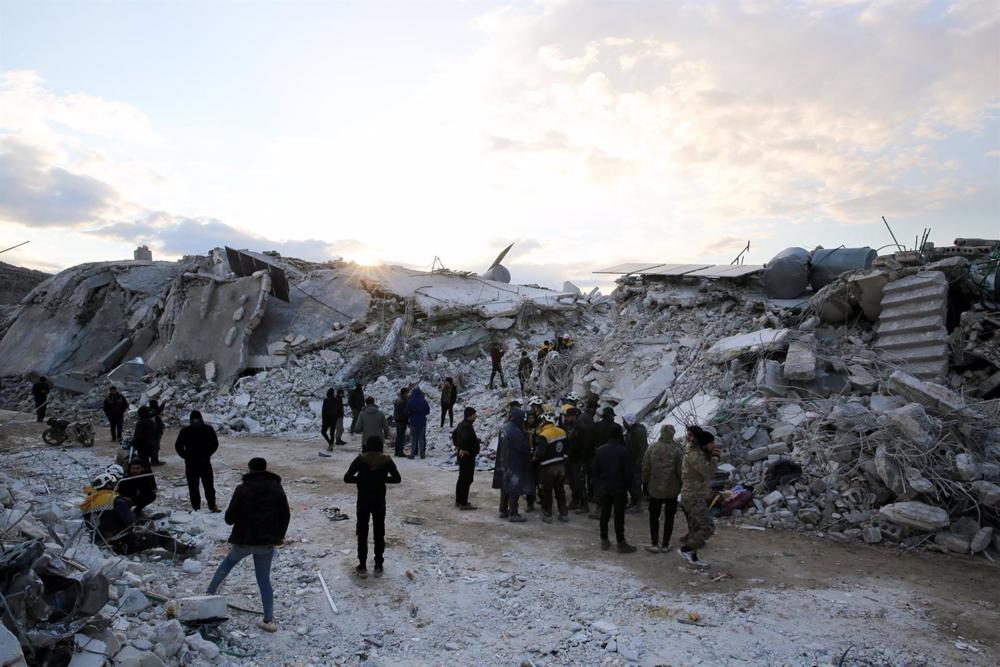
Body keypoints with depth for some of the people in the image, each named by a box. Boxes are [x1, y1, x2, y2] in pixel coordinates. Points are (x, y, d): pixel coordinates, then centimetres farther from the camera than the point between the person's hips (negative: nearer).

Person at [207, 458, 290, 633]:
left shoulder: (242, 489, -11)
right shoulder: (277, 489, 2)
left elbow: (229, 518, -10)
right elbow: (286, 516, 7)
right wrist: (279, 536, 20)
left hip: (243, 540, -2)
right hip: (267, 542, 2)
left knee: (227, 563, 27)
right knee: (264, 579, 10)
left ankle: (210, 594, 40)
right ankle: (268, 620, 8)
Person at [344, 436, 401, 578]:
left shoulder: (360, 459, -8)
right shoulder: (386, 460, -5)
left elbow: (347, 478, -11)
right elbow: (397, 478, 1)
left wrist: (360, 478, 4)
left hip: (363, 501, -1)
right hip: (379, 502, 1)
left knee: (362, 534, 10)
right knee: (379, 534, 12)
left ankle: (362, 567, 13)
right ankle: (378, 567, 16)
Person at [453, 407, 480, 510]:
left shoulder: (462, 424, 11)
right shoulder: (467, 426, -21)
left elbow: (454, 434, 26)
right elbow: (465, 438, -39)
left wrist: (457, 446, 22)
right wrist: (463, 449, -27)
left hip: (462, 455, 10)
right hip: (468, 456, -10)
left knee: (462, 478, 18)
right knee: (467, 479, -4)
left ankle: (458, 501, 27)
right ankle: (464, 503, 0)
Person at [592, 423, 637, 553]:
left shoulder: (600, 451, -1)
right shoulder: (623, 451, -15)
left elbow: (595, 471, 4)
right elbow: (628, 472, -11)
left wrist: (597, 487, 11)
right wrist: (627, 487, 2)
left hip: (603, 489, 4)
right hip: (619, 489, -4)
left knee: (604, 514, 13)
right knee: (619, 516, 2)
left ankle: (604, 541, 21)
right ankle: (621, 544, 7)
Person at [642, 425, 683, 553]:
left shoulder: (652, 448, -6)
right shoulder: (677, 450, -13)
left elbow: (645, 469, -1)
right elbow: (680, 470, -9)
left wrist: (645, 484, 10)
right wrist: (682, 484, 7)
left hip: (654, 489, 1)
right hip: (672, 490, -1)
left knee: (654, 516, 13)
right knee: (669, 517, 11)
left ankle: (654, 544, 11)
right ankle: (665, 545, 16)